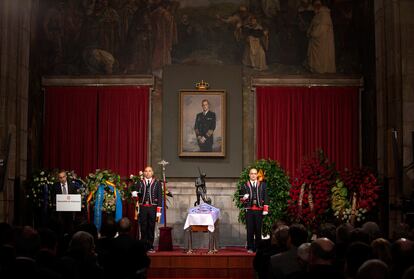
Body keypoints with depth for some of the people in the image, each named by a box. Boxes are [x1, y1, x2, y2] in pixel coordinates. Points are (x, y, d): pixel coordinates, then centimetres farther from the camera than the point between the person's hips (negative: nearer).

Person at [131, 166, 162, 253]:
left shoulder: (157, 183, 5)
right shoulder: (140, 182, 8)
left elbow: (159, 197, 2)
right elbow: (135, 191, 5)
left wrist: (158, 210, -4)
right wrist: (134, 193, -20)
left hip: (153, 208, 0)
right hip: (143, 207, 1)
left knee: (151, 227, 4)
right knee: (143, 228, 3)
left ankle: (150, 247, 12)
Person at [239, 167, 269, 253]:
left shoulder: (262, 185, 11)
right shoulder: (245, 186, 10)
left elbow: (265, 198, 7)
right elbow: (242, 199, 11)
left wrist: (265, 209, -2)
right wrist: (244, 198, -13)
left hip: (259, 210, 0)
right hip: (249, 210, 0)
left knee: (258, 230, 2)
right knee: (250, 230, 0)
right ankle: (250, 248, 5)